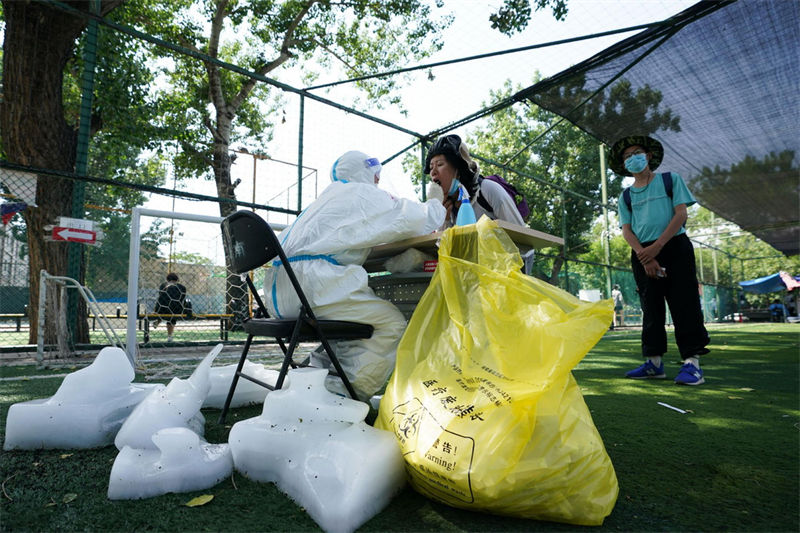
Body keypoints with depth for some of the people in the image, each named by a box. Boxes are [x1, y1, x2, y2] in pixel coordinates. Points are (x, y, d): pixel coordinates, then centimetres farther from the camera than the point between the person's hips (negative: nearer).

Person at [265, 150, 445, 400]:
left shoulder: (328, 196, 29)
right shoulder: (364, 194, 4)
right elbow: (418, 220, -1)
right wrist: (435, 206, 22)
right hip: (311, 283, -10)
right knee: (392, 322, -9)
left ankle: (317, 369, 16)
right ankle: (346, 395, -15)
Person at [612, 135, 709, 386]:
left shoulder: (670, 179, 10)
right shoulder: (626, 196, 15)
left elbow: (680, 214, -2)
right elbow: (627, 230, 6)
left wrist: (657, 247, -14)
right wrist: (645, 258, -11)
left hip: (675, 246, -2)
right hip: (642, 254, 3)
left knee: (684, 305, -6)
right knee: (651, 308, 3)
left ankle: (692, 362, -4)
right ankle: (654, 362, 7)